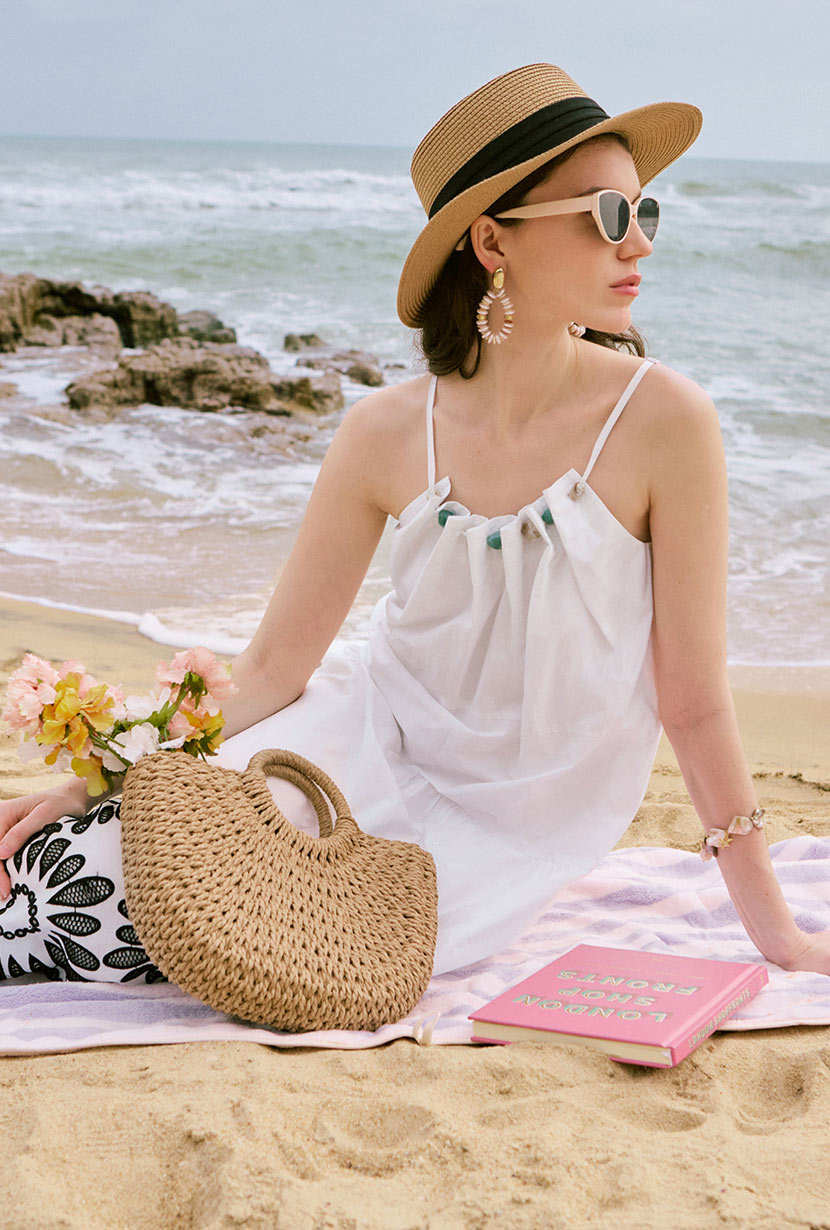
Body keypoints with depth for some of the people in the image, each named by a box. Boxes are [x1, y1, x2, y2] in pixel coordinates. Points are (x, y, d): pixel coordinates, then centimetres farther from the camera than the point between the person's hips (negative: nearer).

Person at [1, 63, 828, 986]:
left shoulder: (662, 420, -20)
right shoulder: (389, 435, -11)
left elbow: (694, 700, -12)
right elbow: (274, 667, -4)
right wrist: (96, 787, -14)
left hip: (502, 828, -2)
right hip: (372, 743, 2)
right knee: (95, 867, -20)